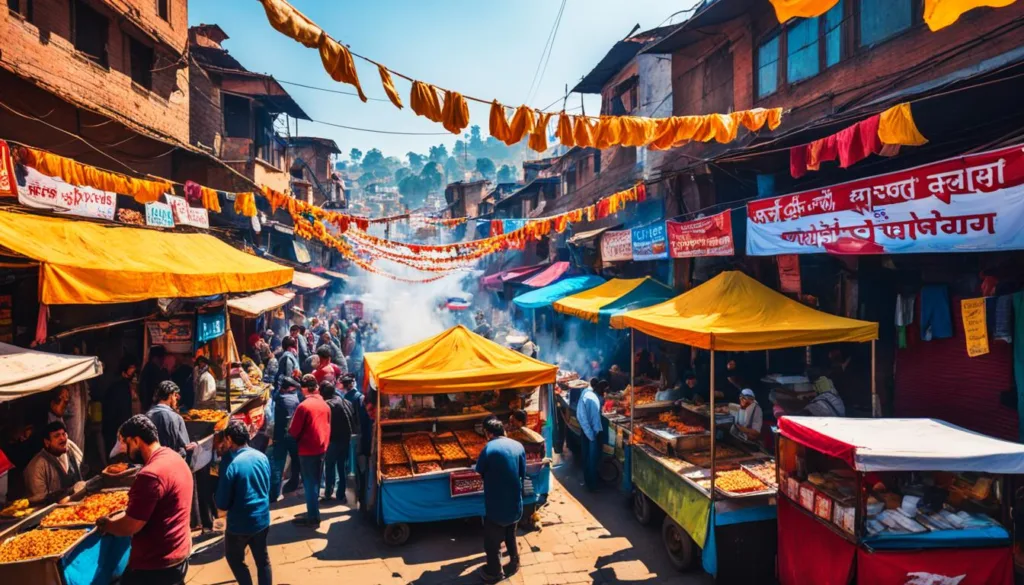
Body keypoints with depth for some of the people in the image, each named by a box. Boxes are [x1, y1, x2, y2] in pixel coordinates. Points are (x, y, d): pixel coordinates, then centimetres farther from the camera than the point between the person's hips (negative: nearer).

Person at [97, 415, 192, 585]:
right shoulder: (175, 459, 6)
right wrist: (115, 522, 13)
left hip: (155, 566, -9)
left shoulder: (151, 475, -25)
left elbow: (130, 527, -20)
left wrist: (106, 524, -1)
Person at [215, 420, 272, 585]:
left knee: (234, 558, 20)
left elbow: (222, 504, -15)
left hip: (240, 523, -5)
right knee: (262, 559, 18)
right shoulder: (262, 457, -3)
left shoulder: (230, 464, -21)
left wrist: (219, 505, 5)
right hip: (262, 519, 5)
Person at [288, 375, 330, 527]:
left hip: (307, 450, -6)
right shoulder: (325, 405, 3)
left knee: (309, 483, 2)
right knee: (315, 482, 17)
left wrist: (297, 439, 8)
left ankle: (313, 518, 6)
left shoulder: (303, 406, -17)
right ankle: (313, 513, 28)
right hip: (322, 448, 6)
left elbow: (294, 431, -12)